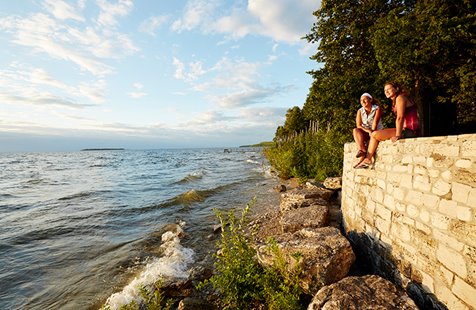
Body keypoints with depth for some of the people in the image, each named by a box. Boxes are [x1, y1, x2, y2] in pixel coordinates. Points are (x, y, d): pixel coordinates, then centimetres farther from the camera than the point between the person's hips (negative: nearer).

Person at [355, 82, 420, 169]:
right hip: (408, 131, 10)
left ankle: (368, 159, -2)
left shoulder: (400, 97, -6)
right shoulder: (395, 101, 23)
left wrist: (397, 135, -22)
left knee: (374, 135, -12)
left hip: (409, 131, -10)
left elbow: (400, 117, -17)